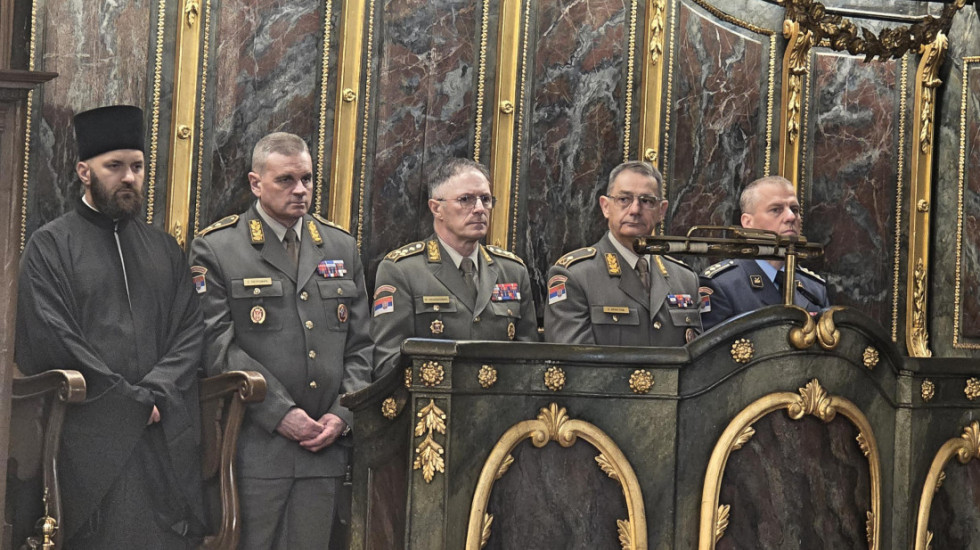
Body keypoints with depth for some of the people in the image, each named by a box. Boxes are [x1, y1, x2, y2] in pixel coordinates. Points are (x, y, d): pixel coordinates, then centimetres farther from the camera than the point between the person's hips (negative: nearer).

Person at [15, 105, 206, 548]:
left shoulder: (164, 249, 17)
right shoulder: (50, 246, 2)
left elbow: (191, 330, 9)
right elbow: (51, 341, -8)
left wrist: (157, 391, -9)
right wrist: (132, 399, -9)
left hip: (167, 440, 4)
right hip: (92, 441, -4)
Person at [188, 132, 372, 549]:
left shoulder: (342, 248, 14)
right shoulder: (215, 249, -1)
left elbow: (360, 346, 13)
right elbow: (218, 346, -9)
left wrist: (343, 415, -1)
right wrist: (280, 413, -14)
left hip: (325, 445, 4)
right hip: (253, 448, -4)